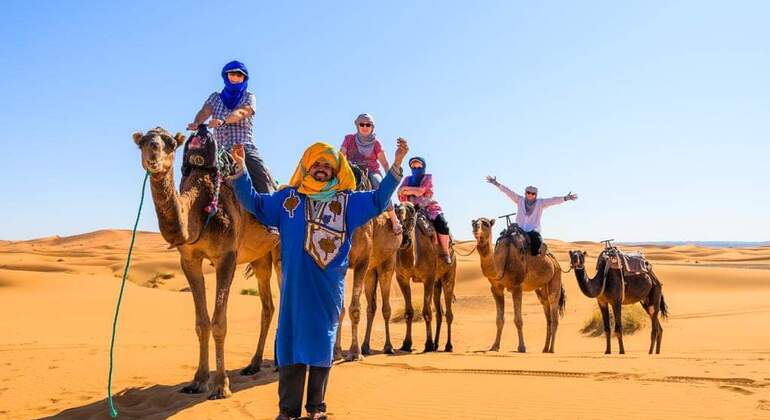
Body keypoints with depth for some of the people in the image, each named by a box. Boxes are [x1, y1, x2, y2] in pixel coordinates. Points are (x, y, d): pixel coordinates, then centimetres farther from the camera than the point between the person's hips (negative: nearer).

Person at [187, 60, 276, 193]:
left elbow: (241, 112, -10)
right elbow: (204, 111, 0)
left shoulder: (249, 97, 12)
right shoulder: (215, 97, 20)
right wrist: (197, 122, -24)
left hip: (245, 149, -2)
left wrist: (223, 120, -31)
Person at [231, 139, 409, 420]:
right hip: (295, 282, 0)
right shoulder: (287, 197, 12)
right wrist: (241, 169, 3)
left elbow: (378, 200, 10)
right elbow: (254, 203, 15)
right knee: (291, 339, 1)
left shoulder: (347, 200, 11)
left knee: (323, 342, 7)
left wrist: (396, 166, 0)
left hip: (329, 285, 1)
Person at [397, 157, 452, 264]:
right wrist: (414, 191, -10)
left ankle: (446, 253, -18)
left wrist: (407, 188, -6)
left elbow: (420, 191, -14)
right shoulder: (407, 179, 12)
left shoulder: (428, 177, 1)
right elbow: (400, 192, -4)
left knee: (441, 223, -28)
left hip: (429, 207, -3)